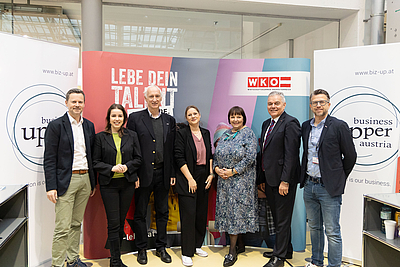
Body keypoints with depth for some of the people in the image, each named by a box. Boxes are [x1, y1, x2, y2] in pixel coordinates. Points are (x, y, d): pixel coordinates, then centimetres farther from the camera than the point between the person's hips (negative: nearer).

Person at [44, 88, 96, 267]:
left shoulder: (89, 126, 11)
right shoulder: (56, 125, -6)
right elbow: (49, 159, -8)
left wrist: (93, 182, 13)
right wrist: (51, 187, -14)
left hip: (85, 179, 6)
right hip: (66, 181, -5)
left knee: (76, 224, 16)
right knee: (63, 228, -3)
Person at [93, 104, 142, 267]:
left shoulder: (132, 136, 6)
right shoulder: (100, 137, 1)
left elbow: (138, 159, 6)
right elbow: (95, 162, -1)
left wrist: (126, 166, -12)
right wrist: (112, 168, -15)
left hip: (127, 183, 2)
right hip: (109, 184, -2)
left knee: (121, 222, 10)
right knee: (113, 223, -2)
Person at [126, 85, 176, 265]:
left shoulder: (170, 120, 8)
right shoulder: (135, 118, -2)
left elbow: (172, 150, 8)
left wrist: (172, 173, 5)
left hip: (162, 173, 3)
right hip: (143, 173, -3)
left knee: (162, 212, 13)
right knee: (140, 213, 9)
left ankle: (161, 248, 28)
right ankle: (142, 249, 24)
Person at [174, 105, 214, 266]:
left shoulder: (206, 133, 12)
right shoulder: (182, 134, -5)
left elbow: (210, 155, 14)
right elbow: (179, 158, -11)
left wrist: (211, 174, 3)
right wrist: (190, 179, -14)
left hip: (204, 177, 6)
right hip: (188, 177, -5)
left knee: (202, 213, 10)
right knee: (189, 214, -4)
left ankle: (196, 245, 27)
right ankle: (187, 253, 6)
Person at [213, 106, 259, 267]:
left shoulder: (248, 134, -6)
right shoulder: (225, 134, 13)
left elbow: (250, 157, -14)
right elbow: (216, 153, 14)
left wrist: (233, 171, -17)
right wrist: (216, 168, -4)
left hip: (241, 178, -6)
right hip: (223, 179, 6)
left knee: (236, 210, -5)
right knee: (227, 209, 9)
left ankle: (232, 251, 5)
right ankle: (240, 244, 25)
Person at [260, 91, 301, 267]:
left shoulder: (290, 123, -13)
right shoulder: (266, 124, 14)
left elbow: (291, 155, -19)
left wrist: (285, 181, -22)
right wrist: (263, 179, 14)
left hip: (283, 180, -9)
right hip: (269, 178, 9)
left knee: (282, 219, 4)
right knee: (277, 217, 19)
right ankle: (285, 250, 35)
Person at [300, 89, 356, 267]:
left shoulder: (339, 126, -8)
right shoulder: (305, 126, 9)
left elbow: (350, 156, -3)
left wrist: (338, 179, 3)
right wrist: (305, 179, 14)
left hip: (329, 187, -6)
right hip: (309, 185, 6)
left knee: (332, 232, 1)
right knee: (314, 227, 18)